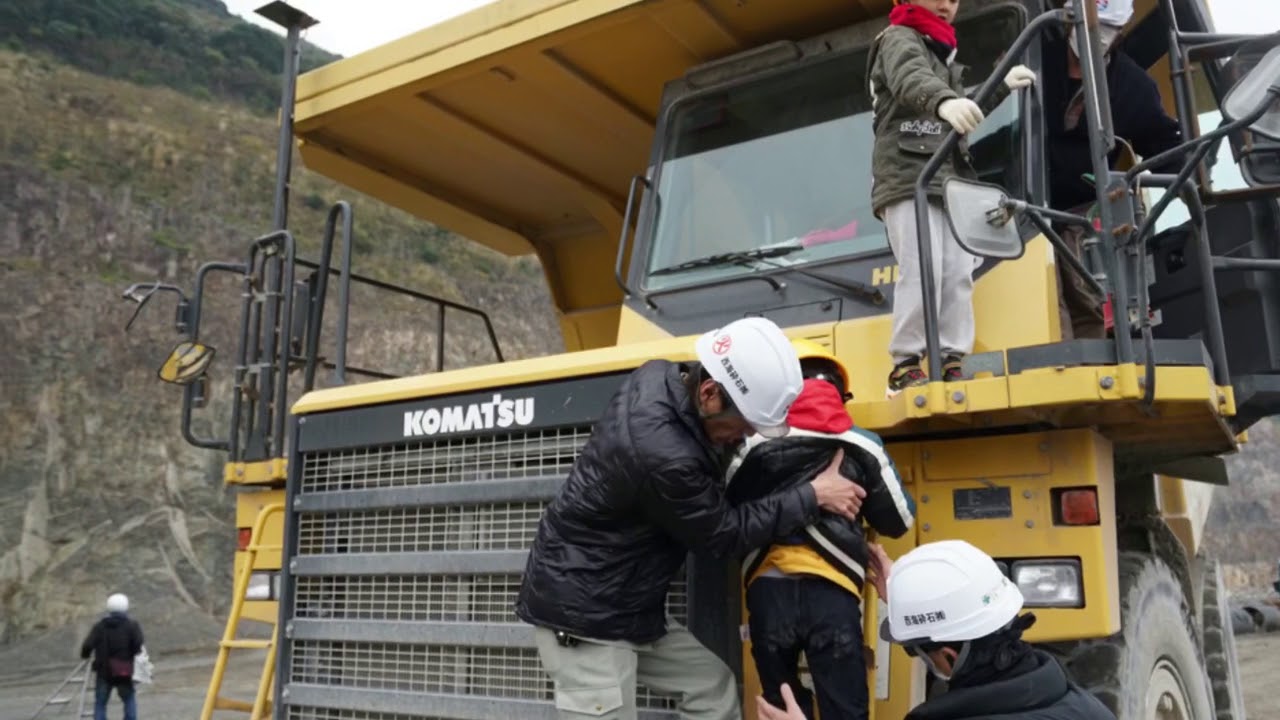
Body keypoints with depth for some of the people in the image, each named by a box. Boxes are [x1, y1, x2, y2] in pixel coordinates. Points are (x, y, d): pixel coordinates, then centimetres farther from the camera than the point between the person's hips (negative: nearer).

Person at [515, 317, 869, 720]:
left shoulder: (659, 376, -6)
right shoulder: (662, 455, -33)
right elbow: (722, 535, -15)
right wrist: (813, 496, -9)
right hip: (582, 611, -10)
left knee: (713, 686, 16)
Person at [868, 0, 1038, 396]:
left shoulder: (943, 55, 30)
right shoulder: (898, 39, 4)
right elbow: (911, 81, -22)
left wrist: (1002, 86, 31)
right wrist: (944, 102, -44)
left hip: (950, 180, 8)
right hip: (908, 178, -8)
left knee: (958, 274, -2)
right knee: (922, 271, -19)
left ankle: (950, 363, 0)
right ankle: (905, 365, -15)